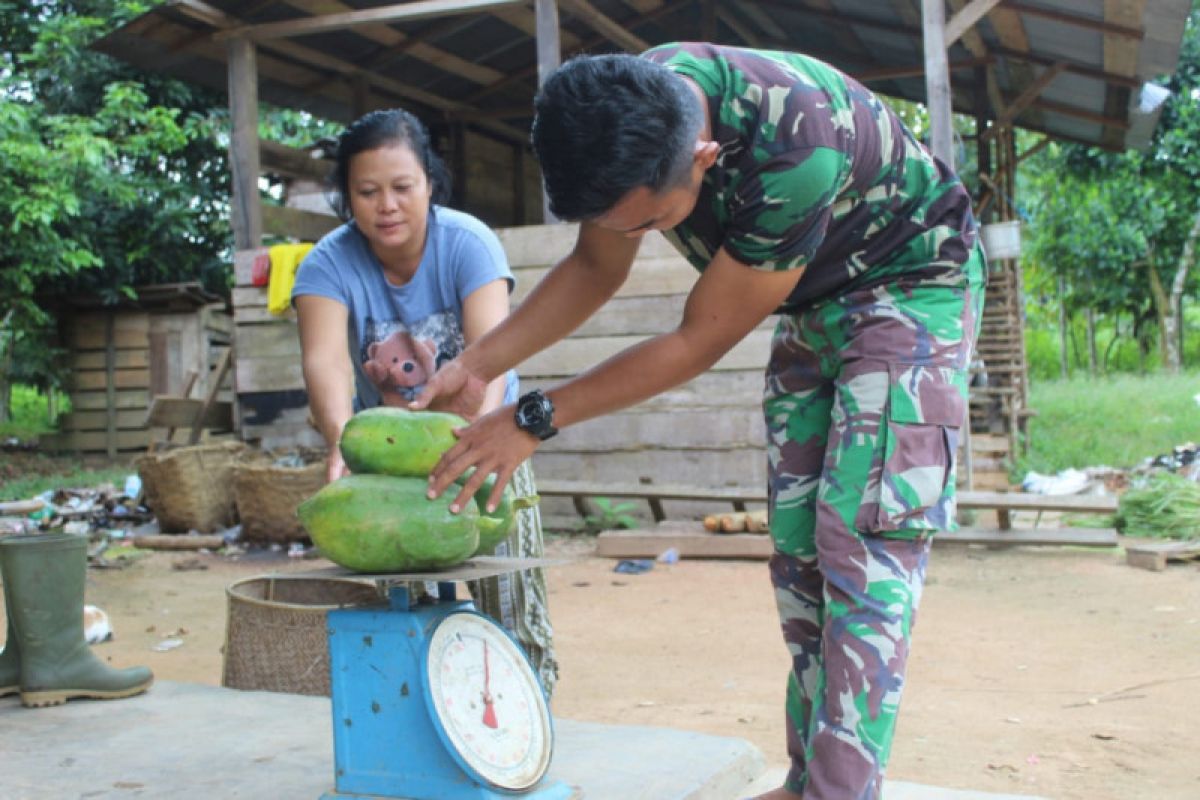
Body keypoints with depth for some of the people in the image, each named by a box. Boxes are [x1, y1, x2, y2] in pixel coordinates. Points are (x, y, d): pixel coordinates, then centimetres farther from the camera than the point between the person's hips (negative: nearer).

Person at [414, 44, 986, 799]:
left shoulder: (793, 147, -40)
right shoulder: (626, 114, -18)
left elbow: (699, 341, -29)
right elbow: (595, 266, -1)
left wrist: (535, 419, -25)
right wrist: (476, 366, -9)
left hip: (910, 284, -7)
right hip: (812, 303, 7)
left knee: (861, 536, -16)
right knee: (797, 543, 5)